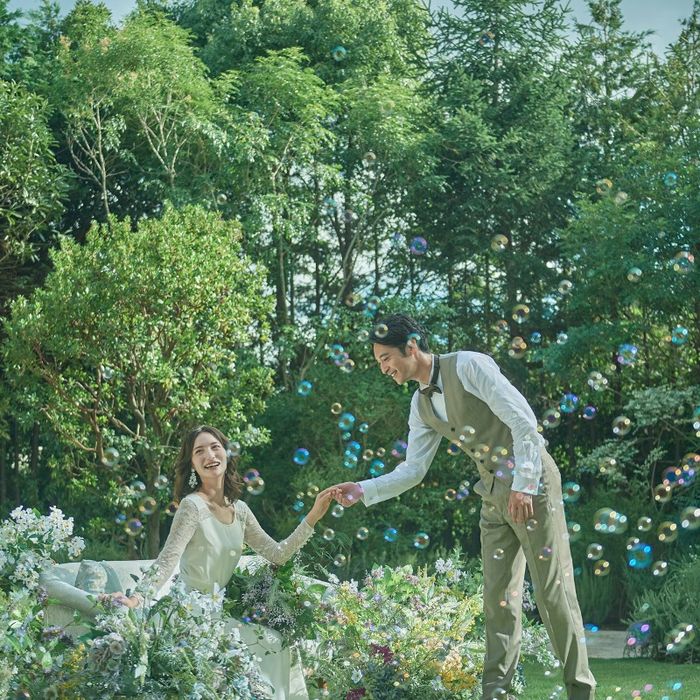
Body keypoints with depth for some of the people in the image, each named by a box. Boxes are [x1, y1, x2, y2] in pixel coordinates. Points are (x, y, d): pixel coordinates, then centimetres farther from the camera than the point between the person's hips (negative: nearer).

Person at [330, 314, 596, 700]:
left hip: (531, 482, -8)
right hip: (494, 495, 8)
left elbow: (524, 421, -18)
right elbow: (413, 469, 12)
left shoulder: (469, 366, -14)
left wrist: (523, 486, -21)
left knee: (553, 588, -6)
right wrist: (363, 491, 0)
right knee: (498, 595, 7)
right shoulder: (421, 405, 9)